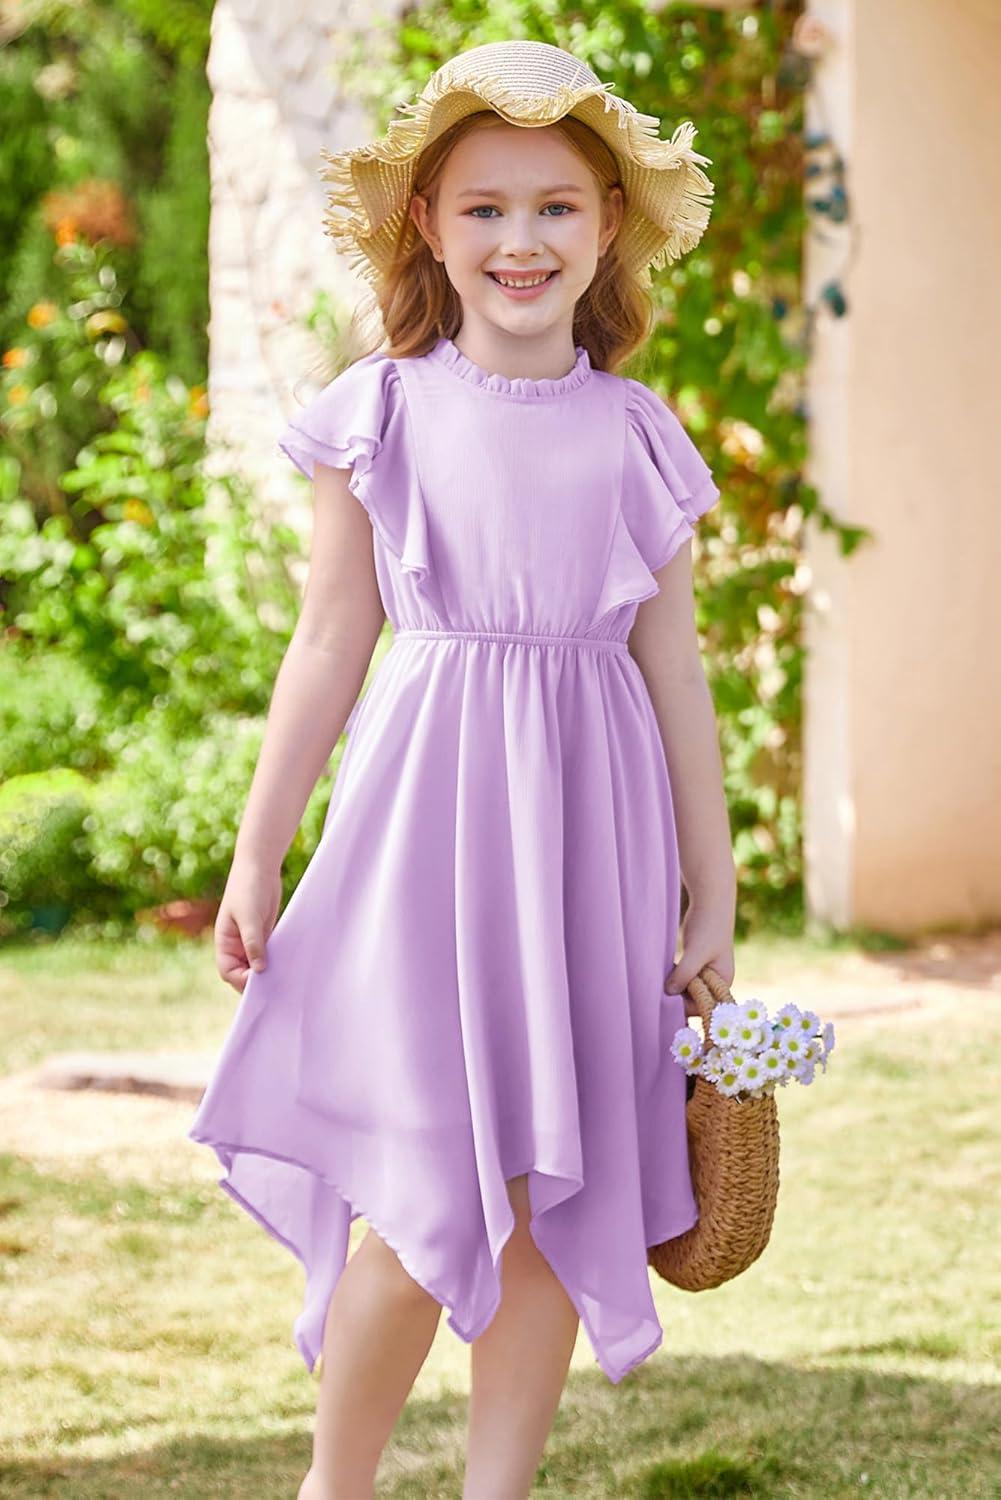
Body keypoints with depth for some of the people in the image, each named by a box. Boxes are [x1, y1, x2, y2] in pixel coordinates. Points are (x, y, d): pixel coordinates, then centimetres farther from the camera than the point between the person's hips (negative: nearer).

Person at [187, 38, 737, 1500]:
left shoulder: (639, 436, 6)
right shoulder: (380, 415, 1)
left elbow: (673, 666, 9)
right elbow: (330, 646, 6)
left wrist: (713, 886, 10)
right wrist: (256, 855, 6)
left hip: (590, 834, 2)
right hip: (428, 827, -2)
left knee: (551, 1202, 4)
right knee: (439, 1201, -6)